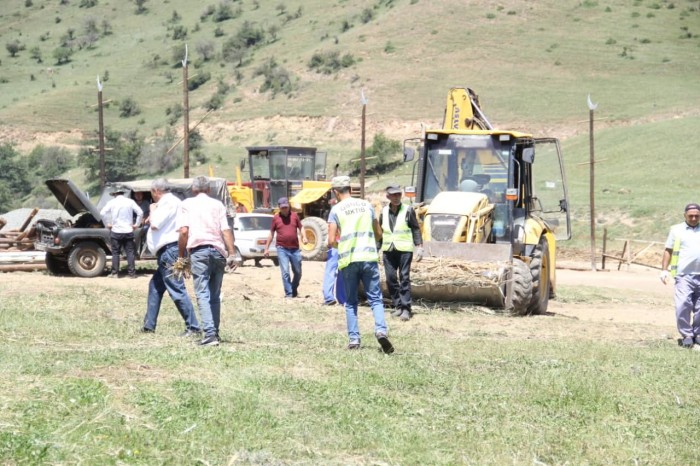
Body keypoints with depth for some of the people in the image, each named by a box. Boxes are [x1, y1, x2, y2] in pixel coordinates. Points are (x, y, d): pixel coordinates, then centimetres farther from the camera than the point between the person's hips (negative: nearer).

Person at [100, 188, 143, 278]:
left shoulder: (112, 202, -1)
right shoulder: (130, 202, 2)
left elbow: (103, 213, -10)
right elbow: (140, 212, -5)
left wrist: (107, 224, 0)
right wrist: (136, 224, 3)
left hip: (116, 231, -1)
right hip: (128, 231, 1)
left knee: (115, 253, 8)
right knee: (130, 252, 5)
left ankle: (115, 273, 7)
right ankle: (132, 273, 1)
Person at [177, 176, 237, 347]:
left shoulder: (186, 204, 8)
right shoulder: (217, 204, 13)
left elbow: (184, 231, -4)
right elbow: (226, 230, 3)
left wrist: (181, 255, 3)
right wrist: (232, 254, 0)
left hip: (198, 250, -3)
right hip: (218, 250, 3)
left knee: (203, 294, -7)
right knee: (215, 295, 14)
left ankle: (210, 334, -19)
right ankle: (214, 332, 18)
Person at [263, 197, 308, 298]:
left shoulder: (294, 215, 5)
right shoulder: (276, 218, 3)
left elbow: (300, 228, 11)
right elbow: (271, 233, 8)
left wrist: (304, 237, -10)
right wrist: (266, 248, 6)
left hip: (295, 249, 2)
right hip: (282, 249, -2)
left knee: (298, 272, 11)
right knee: (285, 272, -9)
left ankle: (294, 290, 32)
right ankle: (288, 293, -2)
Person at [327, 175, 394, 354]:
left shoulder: (336, 210, 0)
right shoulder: (367, 205, 10)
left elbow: (331, 241, -5)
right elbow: (378, 233, 16)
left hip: (348, 260, -2)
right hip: (369, 257, 2)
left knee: (351, 302, 10)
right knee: (375, 298, 3)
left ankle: (354, 339, 6)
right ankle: (381, 330, -19)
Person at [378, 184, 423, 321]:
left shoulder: (408, 210, -1)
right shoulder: (384, 211, 10)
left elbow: (416, 229, 0)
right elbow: (380, 232, 16)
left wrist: (419, 247, -7)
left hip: (404, 249, -4)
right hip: (388, 250, 4)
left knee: (404, 278, -6)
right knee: (391, 278, 3)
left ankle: (406, 308, -4)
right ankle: (397, 306, 14)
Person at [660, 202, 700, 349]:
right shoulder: (677, 230, 8)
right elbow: (668, 251, 7)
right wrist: (664, 270, -2)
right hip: (684, 275, -3)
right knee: (683, 305, -13)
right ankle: (686, 335, -6)